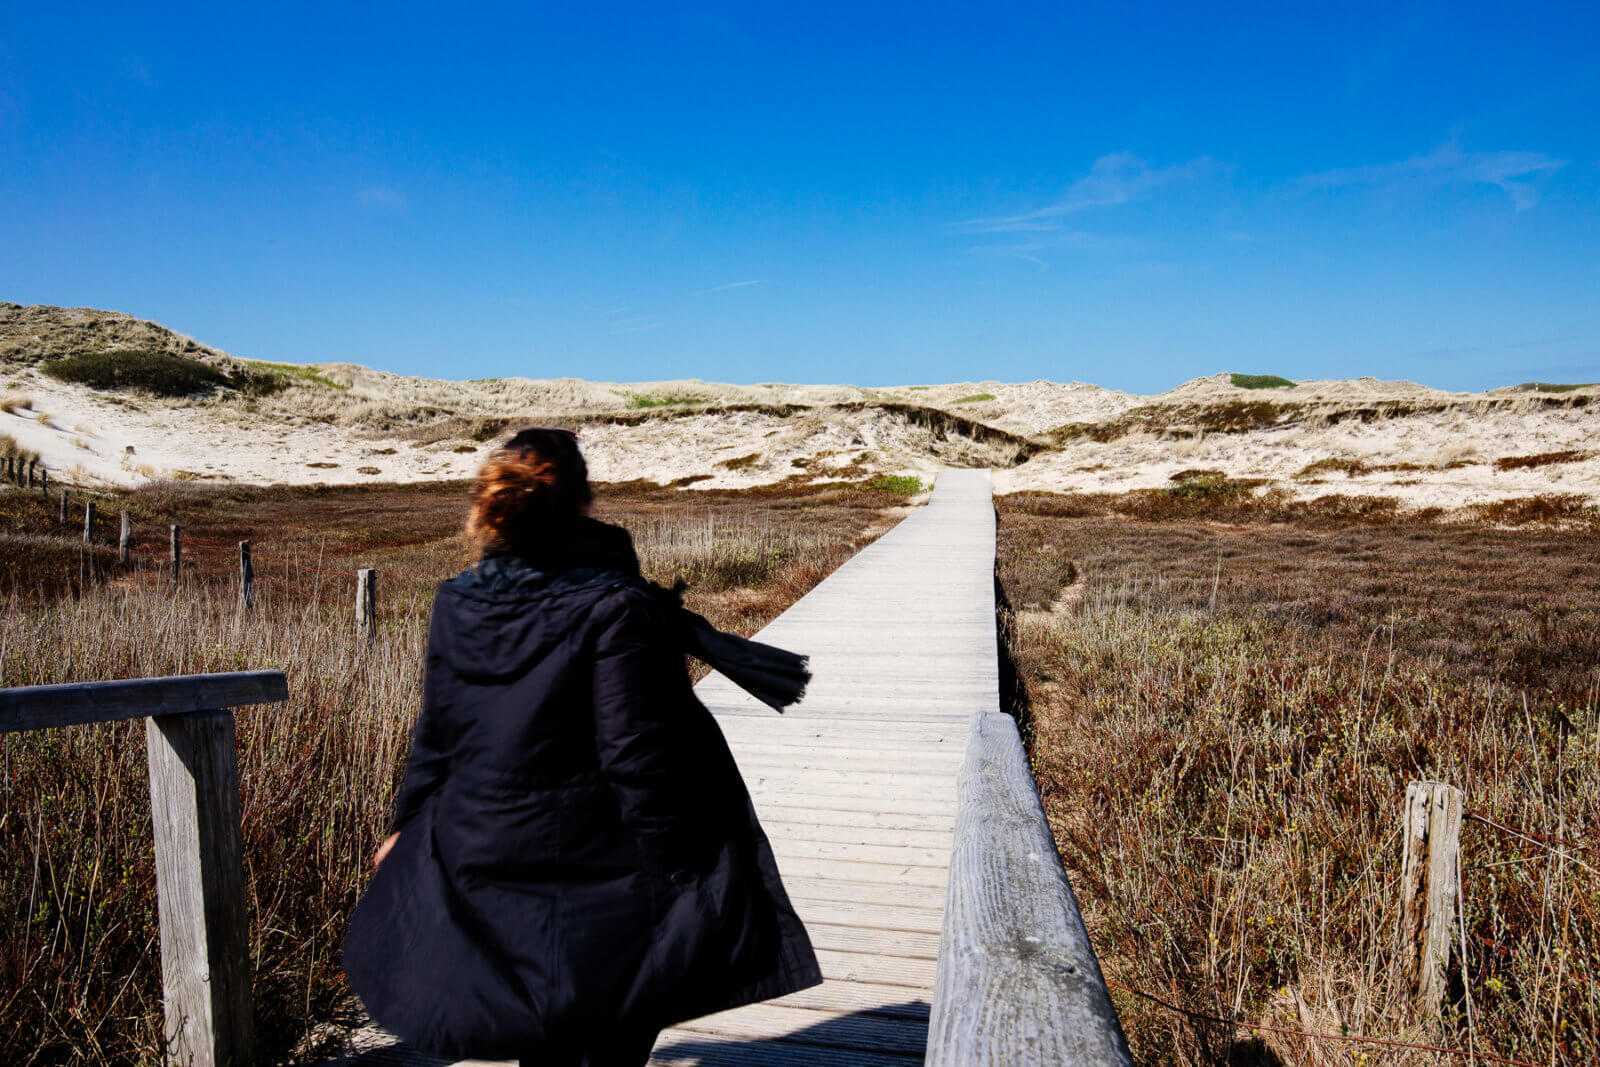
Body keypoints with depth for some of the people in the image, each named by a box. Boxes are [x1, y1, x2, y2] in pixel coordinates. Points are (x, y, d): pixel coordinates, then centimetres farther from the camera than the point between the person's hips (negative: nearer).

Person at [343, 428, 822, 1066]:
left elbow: (434, 735, 6)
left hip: (477, 853, 6)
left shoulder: (455, 604, -3)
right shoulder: (614, 608, -20)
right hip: (594, 859, -5)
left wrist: (407, 823, 21)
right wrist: (672, 871, -11)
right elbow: (635, 752, -20)